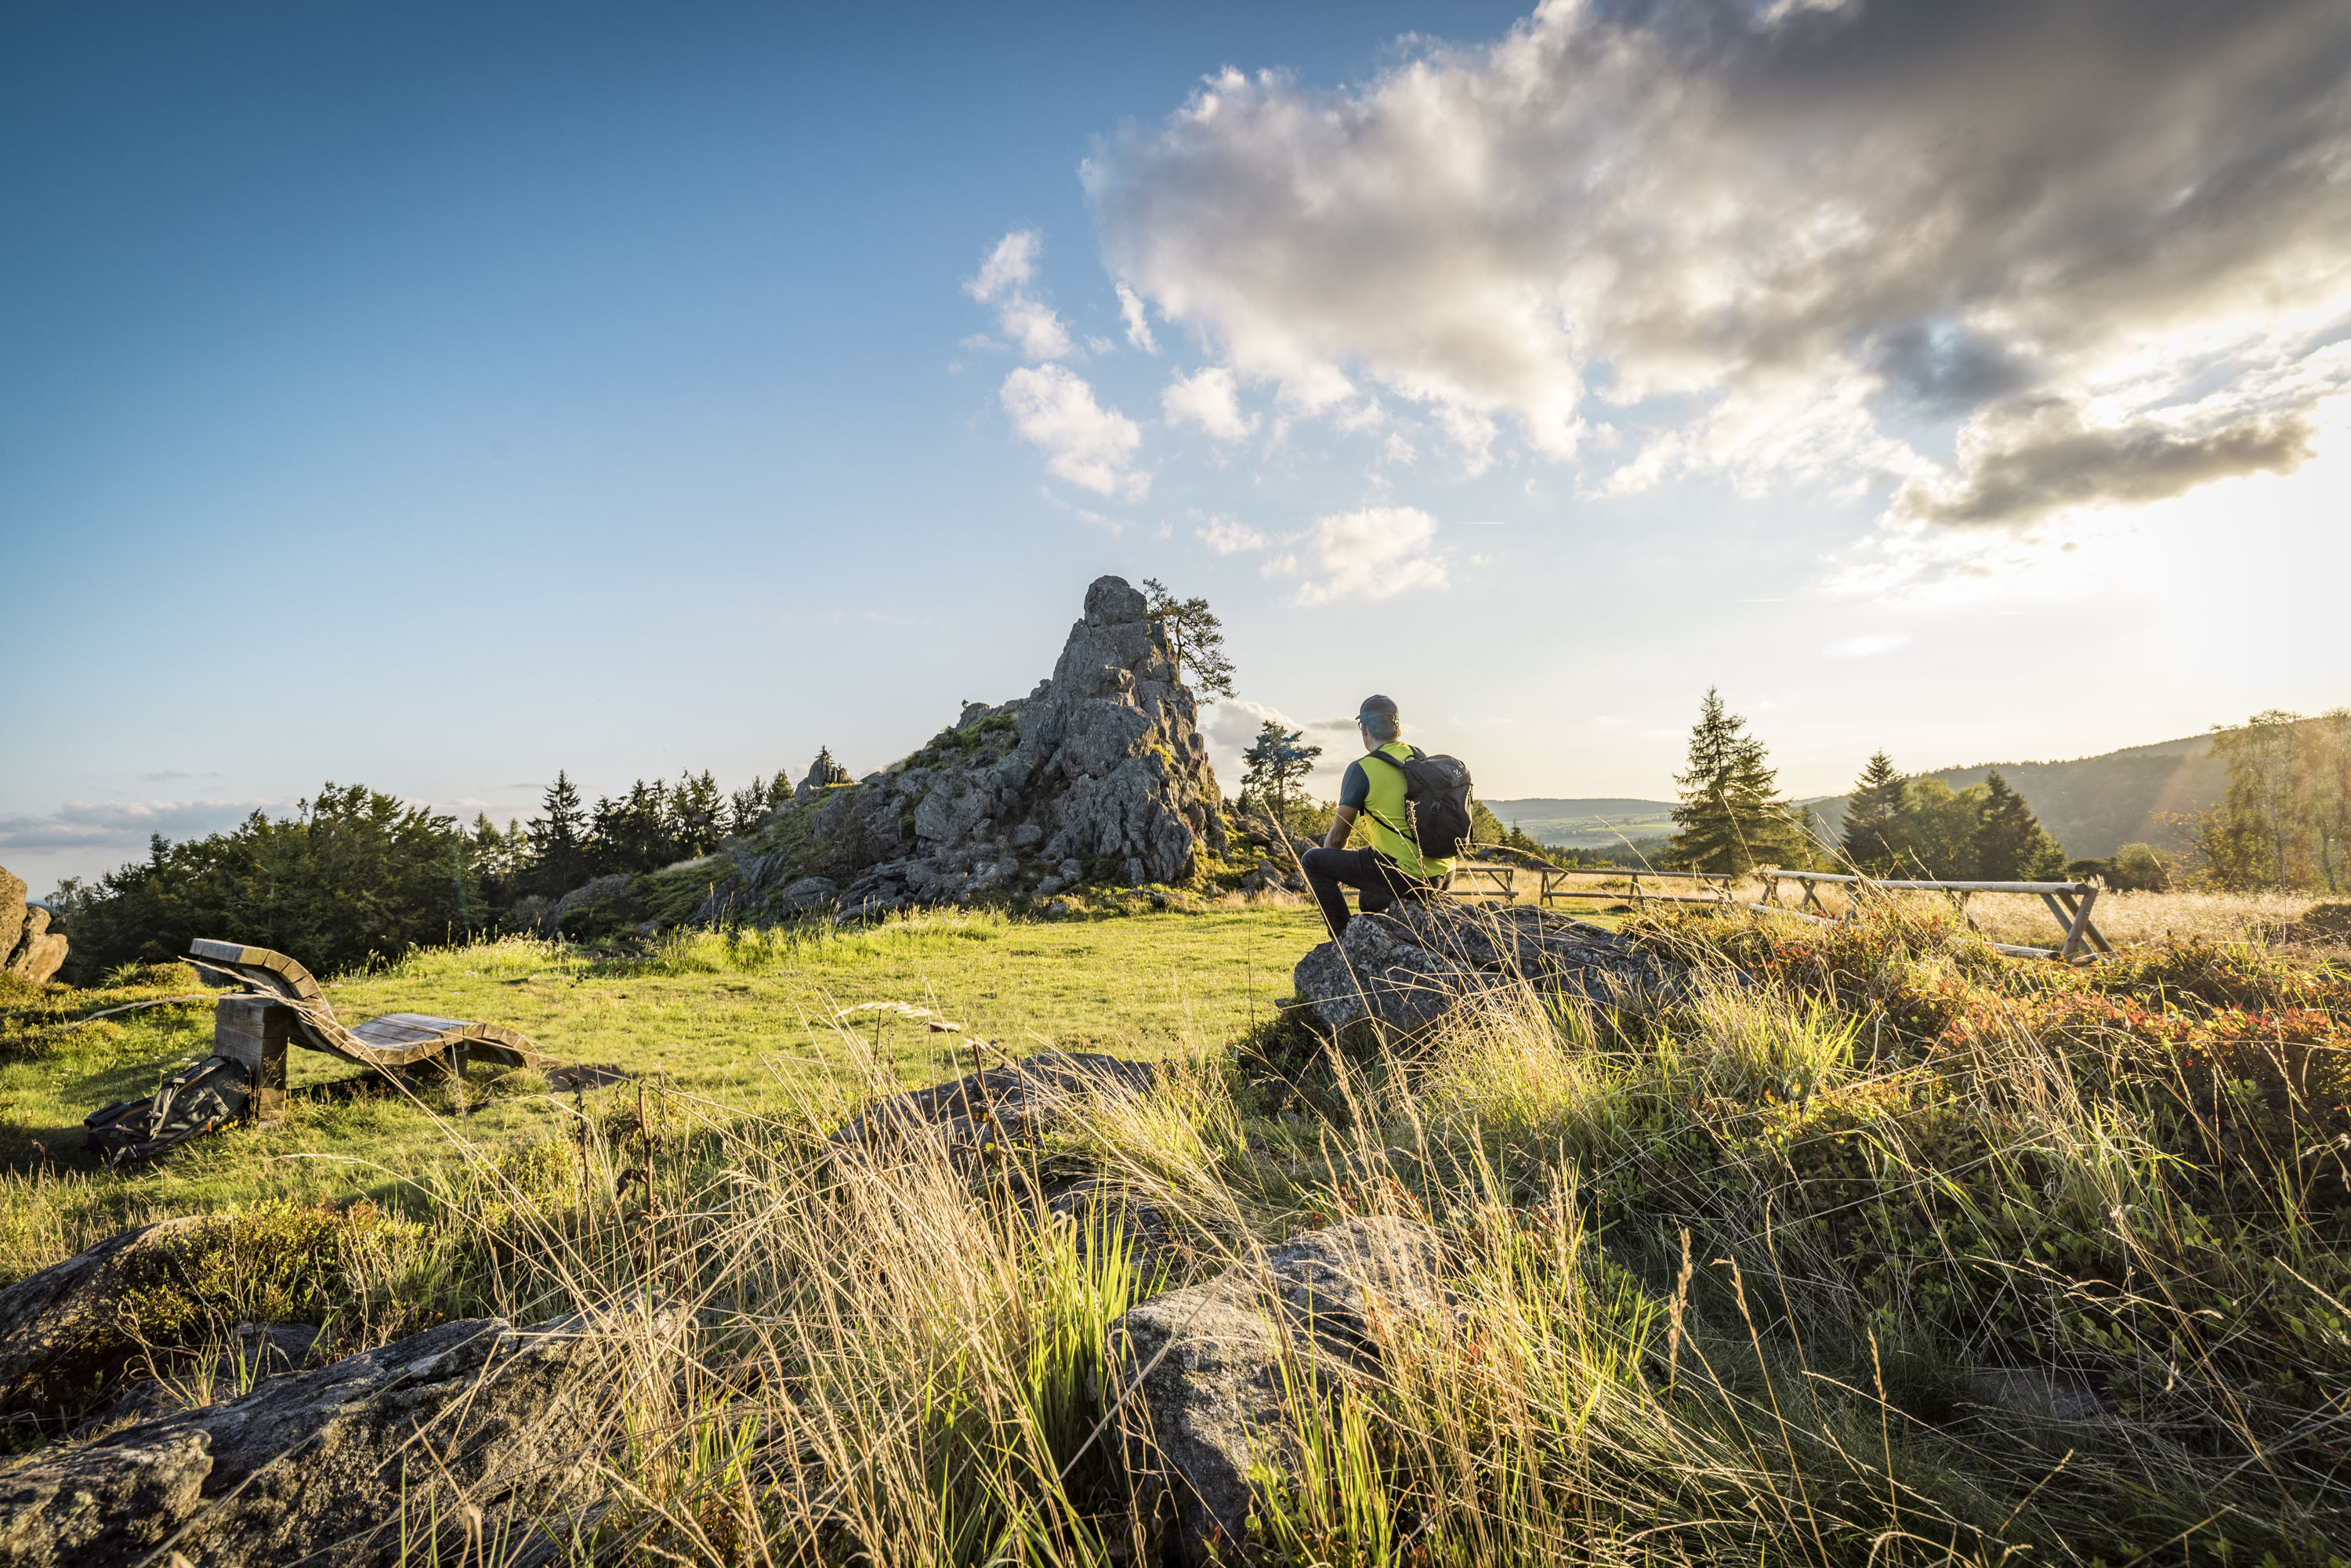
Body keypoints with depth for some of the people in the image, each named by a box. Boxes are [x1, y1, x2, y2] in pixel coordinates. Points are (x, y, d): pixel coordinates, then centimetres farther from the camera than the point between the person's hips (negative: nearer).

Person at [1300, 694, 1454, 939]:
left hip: (1404, 876, -7)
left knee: (1312, 860, 7)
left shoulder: (1362, 769, -9)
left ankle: (1344, 936, 6)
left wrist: (1319, 878, 15)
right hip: (1442, 877, 8)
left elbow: (1337, 838, -5)